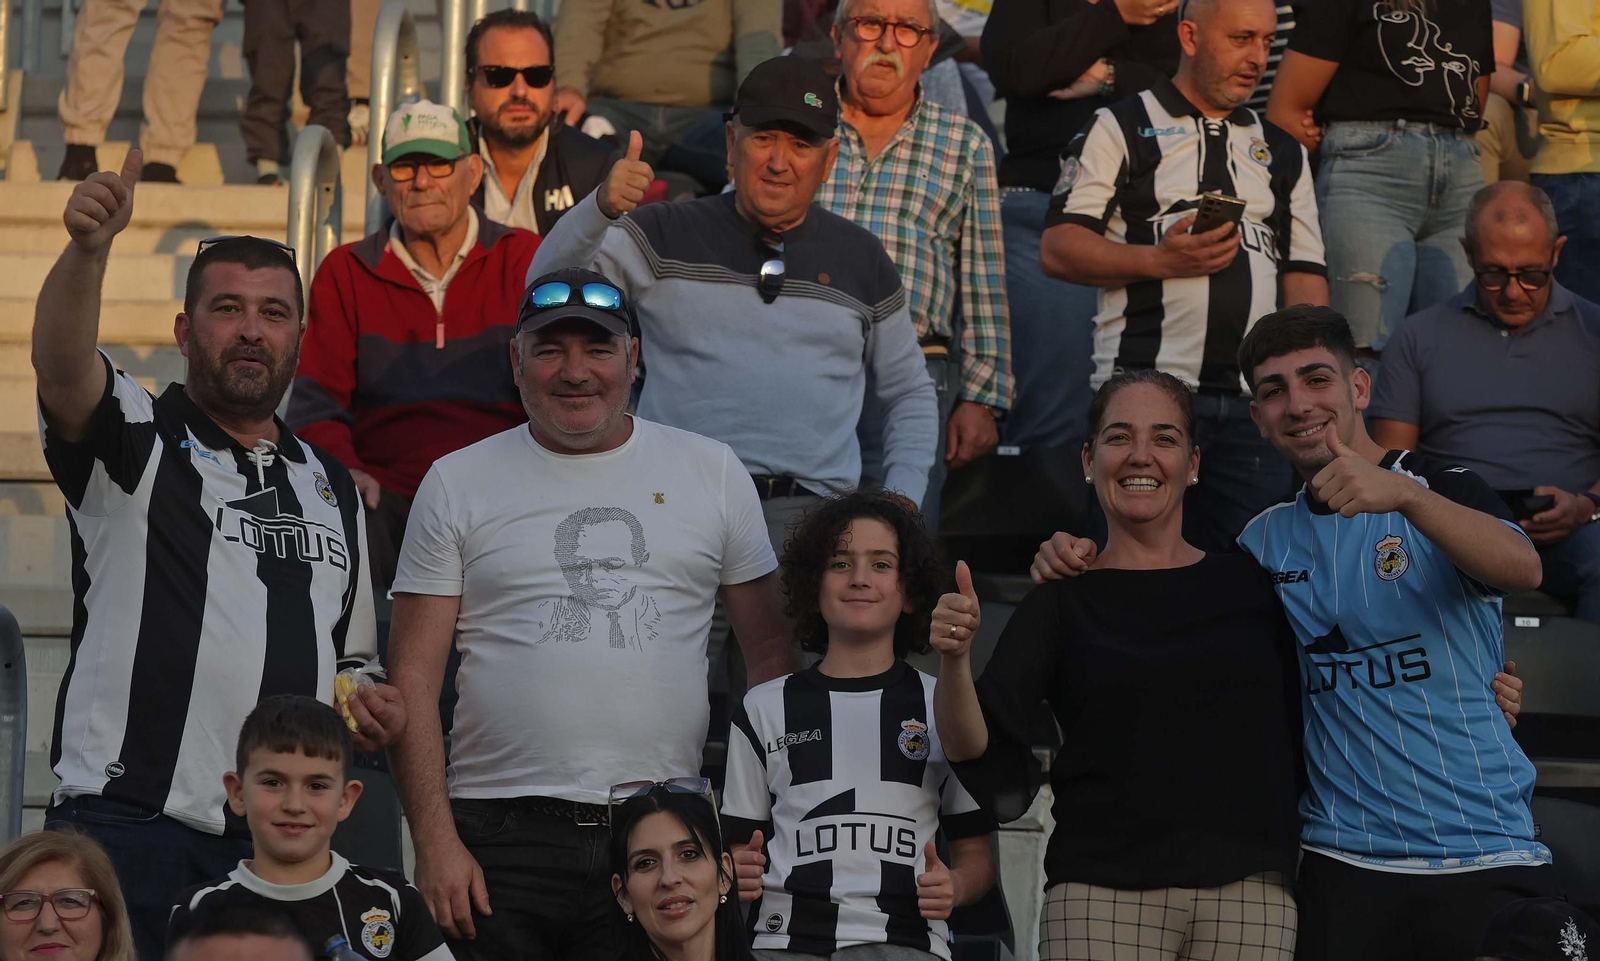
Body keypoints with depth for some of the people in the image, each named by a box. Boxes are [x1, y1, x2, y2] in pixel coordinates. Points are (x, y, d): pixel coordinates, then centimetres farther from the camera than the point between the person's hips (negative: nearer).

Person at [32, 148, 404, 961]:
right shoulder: (136, 442, 3)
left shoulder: (333, 488, 19)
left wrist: (369, 707, 5)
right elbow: (60, 363, -20)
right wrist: (87, 249, -38)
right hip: (126, 827, -5)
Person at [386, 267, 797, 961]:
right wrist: (436, 843, -7)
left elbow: (769, 653, 13)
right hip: (501, 836, -1)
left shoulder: (712, 473, 10)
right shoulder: (458, 483, 7)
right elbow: (414, 680, 4)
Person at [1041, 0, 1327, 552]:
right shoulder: (1120, 130, 7)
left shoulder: (1284, 154, 21)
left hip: (1256, 403, 4)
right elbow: (1058, 249, -1)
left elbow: (1305, 277, 18)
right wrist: (1159, 260, -14)